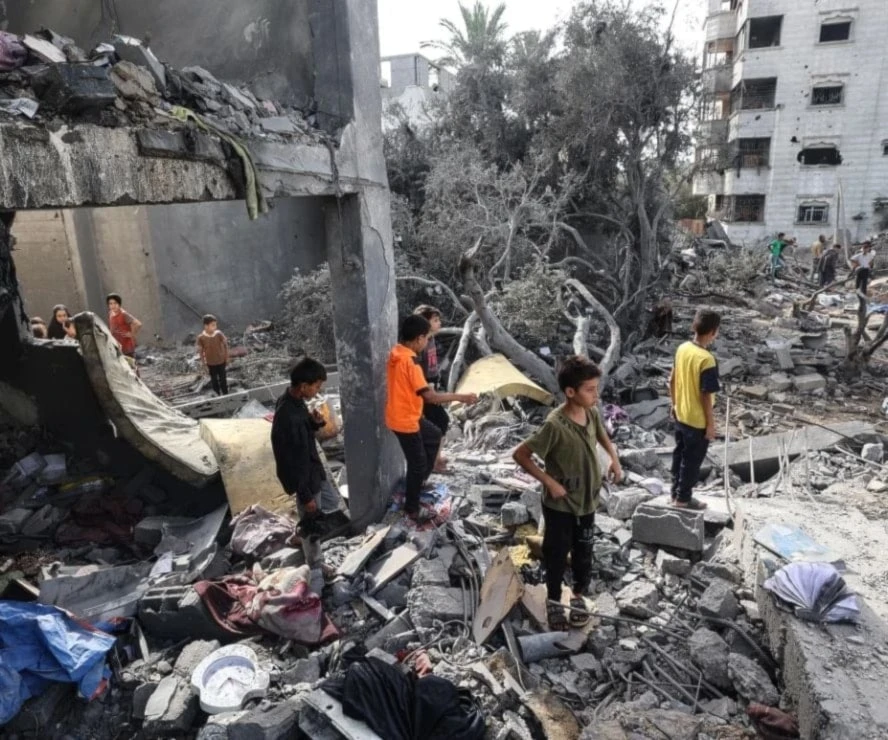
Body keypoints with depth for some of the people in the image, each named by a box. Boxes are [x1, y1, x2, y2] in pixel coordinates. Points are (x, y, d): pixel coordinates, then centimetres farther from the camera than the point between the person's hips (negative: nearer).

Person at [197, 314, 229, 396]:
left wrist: (226, 358, 0)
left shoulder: (219, 334, -18)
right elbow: (200, 351, -7)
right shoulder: (201, 337, -19)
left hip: (221, 361, 0)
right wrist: (204, 364, -3)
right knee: (214, 379, 18)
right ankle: (217, 394, 37)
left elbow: (225, 345, -4)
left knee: (223, 378, 13)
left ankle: (225, 394, 30)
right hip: (210, 363, 0)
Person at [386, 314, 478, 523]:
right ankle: (412, 509, 23)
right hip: (405, 420, -9)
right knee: (417, 463, 7)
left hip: (405, 415, 9)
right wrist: (460, 397, -22)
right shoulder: (410, 361, -28)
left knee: (434, 435, 27)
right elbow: (429, 396, -30)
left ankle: (420, 480, 37)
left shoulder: (396, 352, 1)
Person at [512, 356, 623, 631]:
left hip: (587, 500, 6)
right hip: (560, 504, -5)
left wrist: (614, 459, 1)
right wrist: (550, 482, -21)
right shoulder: (555, 425, -28)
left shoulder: (592, 413, -8)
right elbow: (520, 454, -23)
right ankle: (554, 601, 37)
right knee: (557, 554, 14)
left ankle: (578, 596, 45)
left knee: (583, 552, 21)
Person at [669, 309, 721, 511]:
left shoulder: (682, 349, -3)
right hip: (697, 421, -7)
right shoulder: (707, 360, -26)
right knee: (692, 460, 9)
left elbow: (672, 380, 7)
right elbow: (706, 396, -22)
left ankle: (676, 492, 33)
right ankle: (683, 498, 23)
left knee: (679, 454, 20)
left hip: (680, 415, 7)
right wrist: (711, 424, -11)